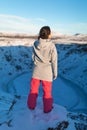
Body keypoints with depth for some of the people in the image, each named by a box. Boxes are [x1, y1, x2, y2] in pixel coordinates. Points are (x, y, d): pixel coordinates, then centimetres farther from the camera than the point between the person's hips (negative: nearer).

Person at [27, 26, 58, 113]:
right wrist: (55, 73, -1)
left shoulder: (35, 44, -9)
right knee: (47, 91, 15)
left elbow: (33, 57, 0)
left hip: (36, 70, 3)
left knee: (34, 89, 20)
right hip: (47, 71, -2)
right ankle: (47, 108, 31)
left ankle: (31, 106, 37)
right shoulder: (51, 46, -17)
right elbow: (54, 61, -11)